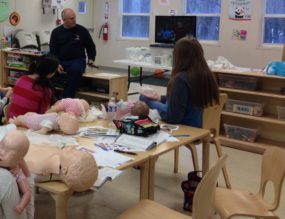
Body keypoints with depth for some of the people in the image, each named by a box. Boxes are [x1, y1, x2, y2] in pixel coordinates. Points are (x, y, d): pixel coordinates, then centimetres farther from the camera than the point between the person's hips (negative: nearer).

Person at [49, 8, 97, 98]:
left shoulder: (82, 30, 5)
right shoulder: (56, 32, 8)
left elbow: (91, 46, 14)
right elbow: (53, 50, 5)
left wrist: (91, 59, -3)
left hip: (77, 60, -2)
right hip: (61, 61, 2)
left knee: (75, 70, -37)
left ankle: (67, 98, -34)